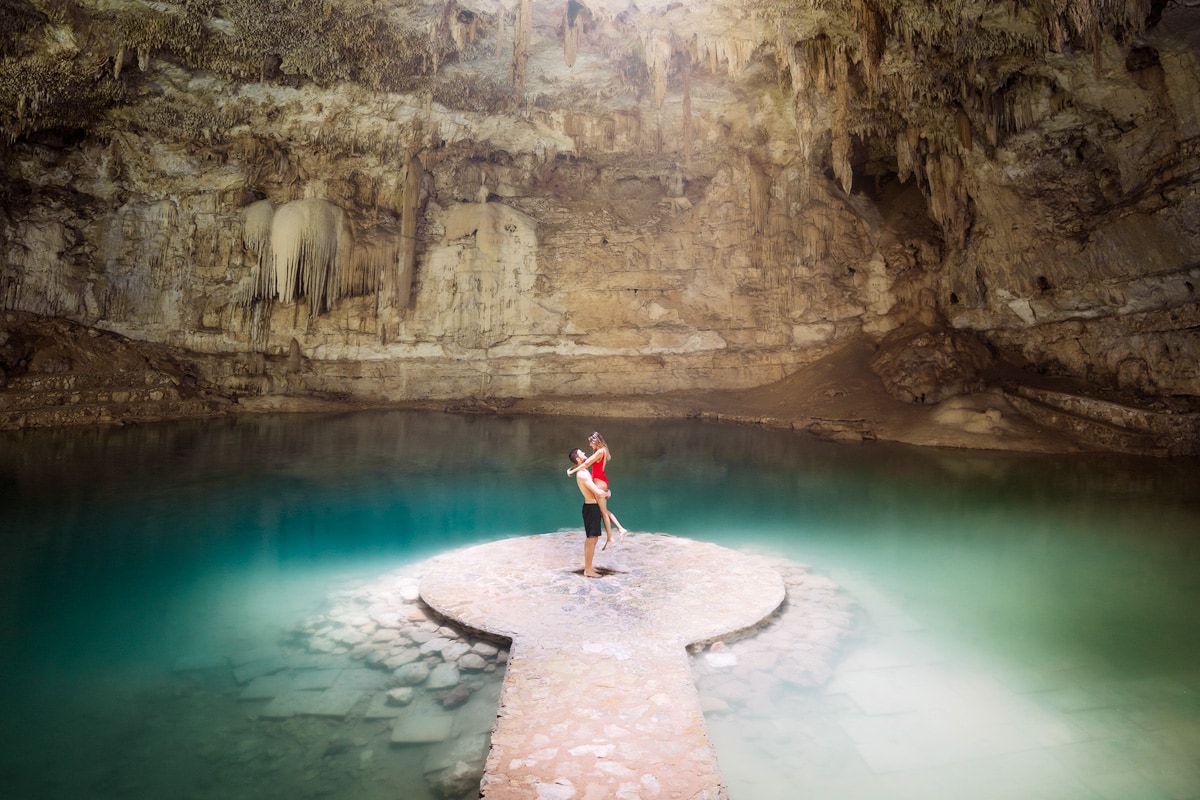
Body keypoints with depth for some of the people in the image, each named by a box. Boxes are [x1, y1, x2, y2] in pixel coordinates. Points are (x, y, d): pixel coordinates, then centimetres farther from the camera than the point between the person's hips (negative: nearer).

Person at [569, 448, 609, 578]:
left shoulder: (584, 471, 10)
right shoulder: (582, 474, -21)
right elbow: (598, 493, -25)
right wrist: (607, 492, -6)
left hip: (591, 507, 10)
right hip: (591, 507, -10)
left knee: (589, 538, 17)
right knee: (592, 539, -5)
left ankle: (587, 566, 27)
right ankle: (588, 570, 0)